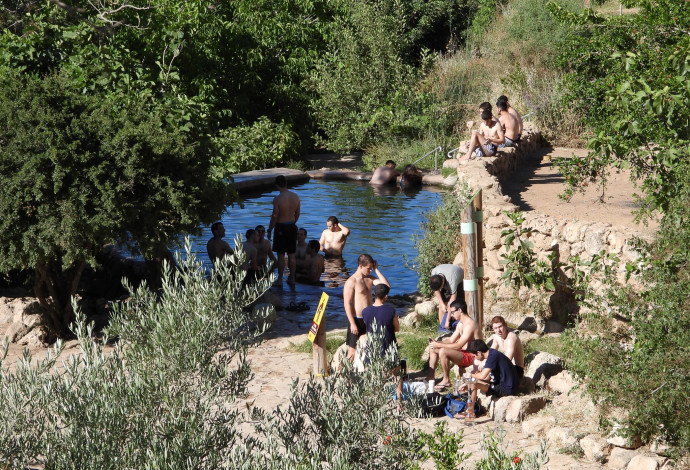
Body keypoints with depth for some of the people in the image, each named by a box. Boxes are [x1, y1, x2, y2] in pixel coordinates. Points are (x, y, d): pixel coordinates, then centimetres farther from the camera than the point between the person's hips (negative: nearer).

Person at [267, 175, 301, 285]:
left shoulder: (277, 199, -18)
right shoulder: (295, 197, -1)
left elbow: (274, 216, -14)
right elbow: (297, 214, 9)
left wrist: (269, 230, -3)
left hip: (281, 227, -5)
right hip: (292, 227, 5)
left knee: (281, 255, 3)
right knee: (292, 255, 12)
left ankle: (280, 279, 9)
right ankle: (292, 278, 18)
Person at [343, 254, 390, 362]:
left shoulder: (370, 279, 8)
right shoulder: (351, 282, -13)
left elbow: (386, 285, -3)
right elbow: (347, 304, -15)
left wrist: (376, 270, -5)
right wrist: (352, 324, -19)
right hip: (357, 320, -7)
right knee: (353, 351, -2)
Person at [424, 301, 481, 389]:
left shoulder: (469, 325, -22)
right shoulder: (460, 324, 10)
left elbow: (458, 346, -26)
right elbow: (451, 340, 15)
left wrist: (439, 345, -20)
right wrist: (436, 343, -3)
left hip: (472, 357, -11)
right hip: (464, 353, 11)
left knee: (443, 351, -31)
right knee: (433, 349, 9)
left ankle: (446, 380, -15)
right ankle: (430, 377, 9)